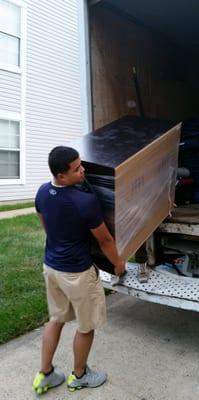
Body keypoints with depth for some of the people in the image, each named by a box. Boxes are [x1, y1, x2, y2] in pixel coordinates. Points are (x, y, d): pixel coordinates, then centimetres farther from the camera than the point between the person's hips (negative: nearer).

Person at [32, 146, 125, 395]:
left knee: (56, 318, 26)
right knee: (86, 326, 17)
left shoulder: (42, 192, -5)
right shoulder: (86, 201, -27)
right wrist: (118, 263, 4)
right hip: (77, 272, -7)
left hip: (50, 265, 7)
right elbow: (105, 240, -14)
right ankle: (79, 375, 39)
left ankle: (44, 375, 37)